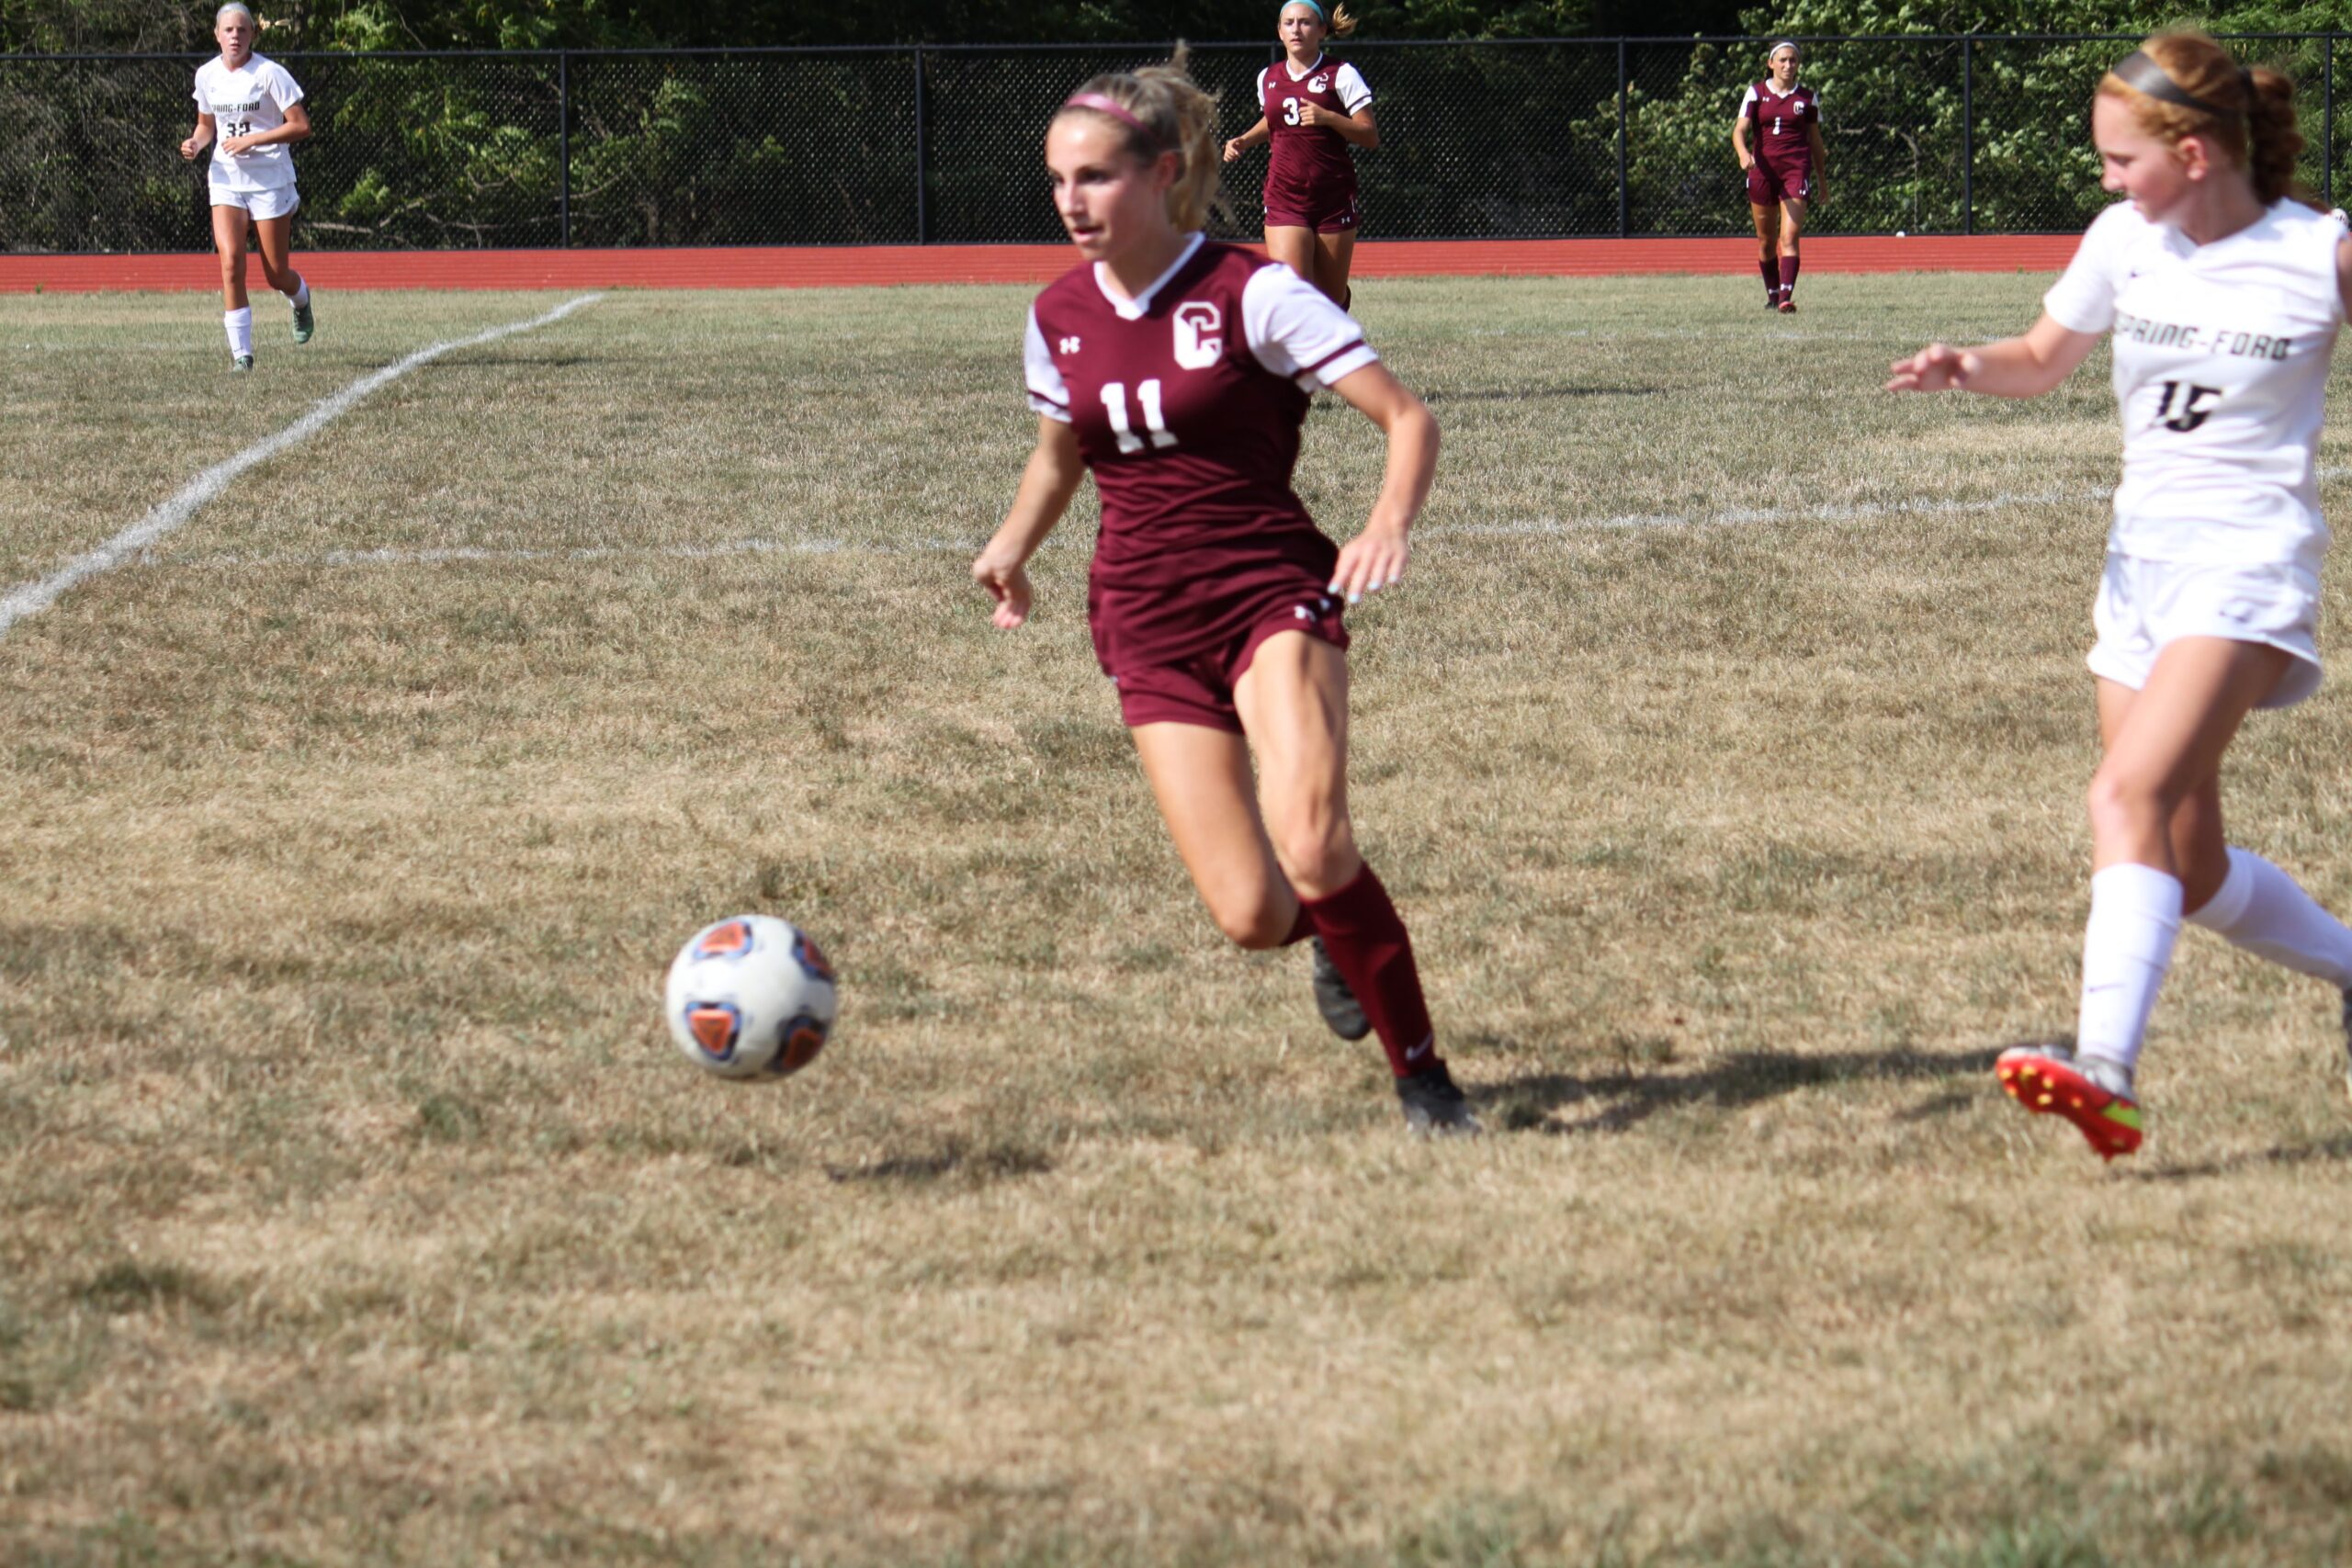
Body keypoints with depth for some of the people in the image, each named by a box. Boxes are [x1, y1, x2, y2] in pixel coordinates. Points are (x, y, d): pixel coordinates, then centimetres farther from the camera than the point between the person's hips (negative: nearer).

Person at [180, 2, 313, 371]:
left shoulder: (269, 73, -11)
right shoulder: (207, 75, 4)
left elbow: (301, 125, -12)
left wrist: (251, 140, -19)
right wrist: (196, 143, -4)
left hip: (271, 180, -3)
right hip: (226, 179, 3)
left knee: (276, 275, 4)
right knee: (230, 262, -16)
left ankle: (301, 300, 42)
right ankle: (241, 352, -10)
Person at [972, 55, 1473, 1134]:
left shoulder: (1249, 295, -10)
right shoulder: (1060, 317, 5)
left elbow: (1407, 417, -10)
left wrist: (1390, 524, -29)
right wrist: (1014, 542, 7)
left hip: (1271, 591, -4)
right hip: (1146, 627, 4)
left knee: (1311, 846, -28)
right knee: (1252, 917, -9)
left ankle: (1424, 1079, -9)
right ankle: (1333, 934, 30)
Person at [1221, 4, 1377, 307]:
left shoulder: (1341, 76, -4)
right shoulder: (1267, 78, 9)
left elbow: (1370, 136, -7)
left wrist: (1327, 118, -21)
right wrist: (1244, 141, 11)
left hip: (1334, 199, -2)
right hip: (1284, 200, 2)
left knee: (1330, 299, 7)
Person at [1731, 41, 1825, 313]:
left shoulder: (1808, 97, 7)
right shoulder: (1756, 92, 4)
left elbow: (1815, 140, 15)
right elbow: (1739, 129, -5)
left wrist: (1821, 179, 18)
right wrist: (1743, 153, -26)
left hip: (1796, 169, -1)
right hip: (1763, 168, 1)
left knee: (1789, 237, -15)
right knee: (1766, 240, 9)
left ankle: (1786, 297, -23)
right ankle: (1771, 294, 26)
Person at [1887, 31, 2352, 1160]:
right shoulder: (2126, 242, 3)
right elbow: (2043, 359, 17)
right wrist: (1964, 367, -4)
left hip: (2250, 559, -6)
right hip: (2142, 558, 6)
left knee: (2132, 794, -26)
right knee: (2189, 872, 8)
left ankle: (2105, 1071, -37)